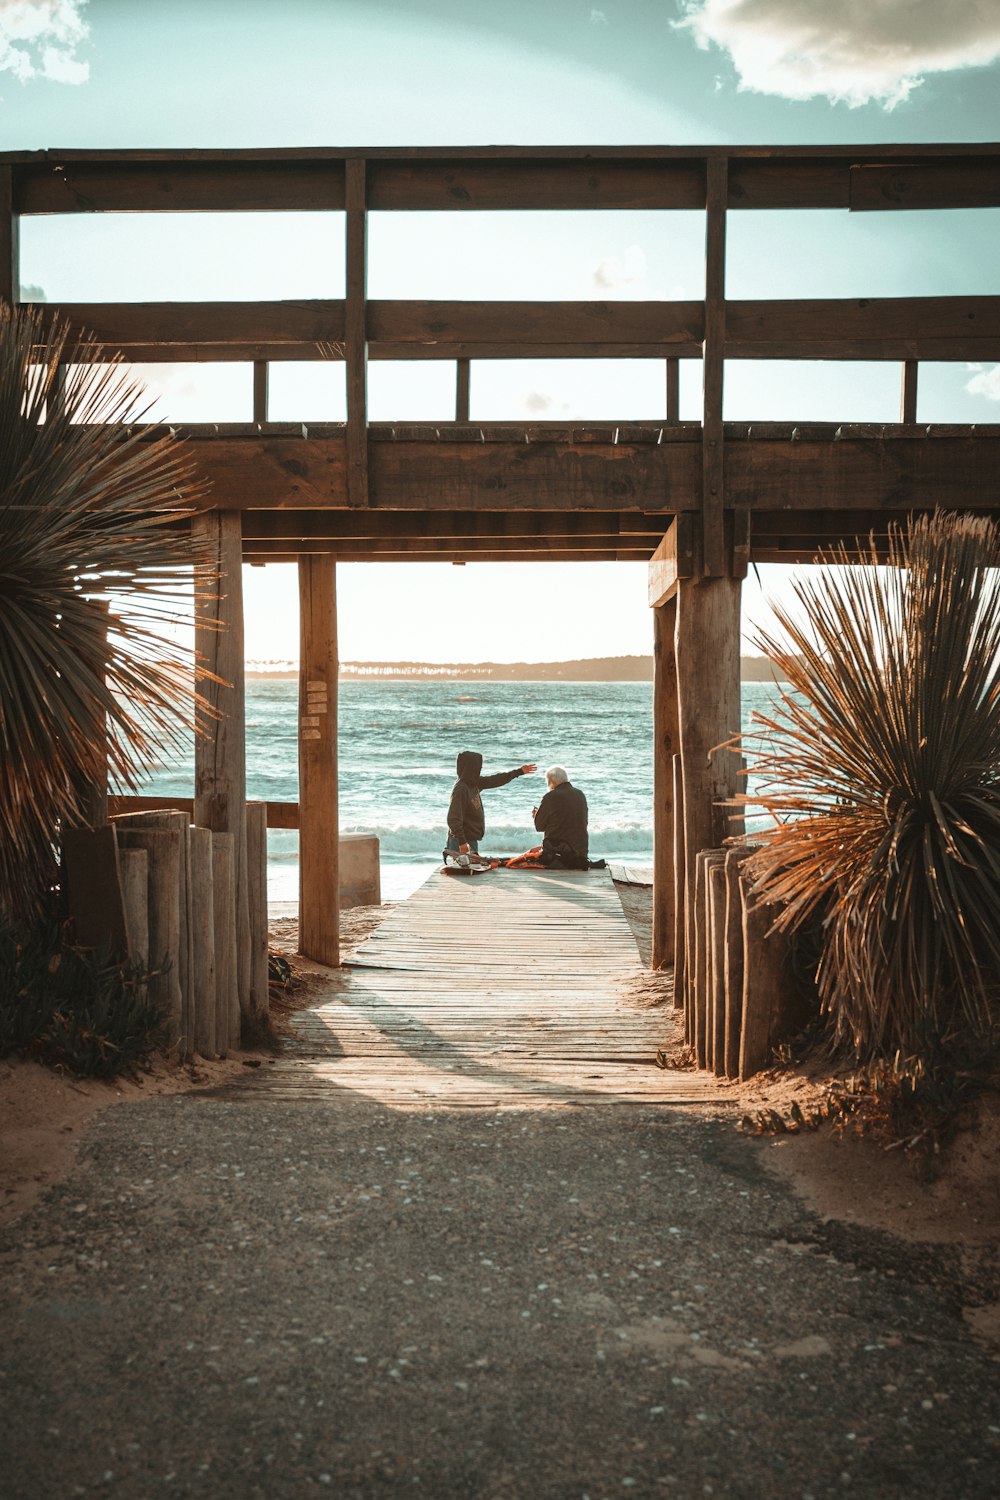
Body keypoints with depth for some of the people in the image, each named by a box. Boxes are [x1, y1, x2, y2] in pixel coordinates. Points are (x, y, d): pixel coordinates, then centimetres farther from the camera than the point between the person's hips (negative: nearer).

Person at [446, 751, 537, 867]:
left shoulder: (474, 782, 5)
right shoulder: (460, 790, -21)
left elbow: (494, 780, 18)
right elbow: (453, 819, -24)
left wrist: (519, 771, 24)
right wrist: (462, 842, -27)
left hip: (472, 840, 9)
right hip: (463, 842, -9)